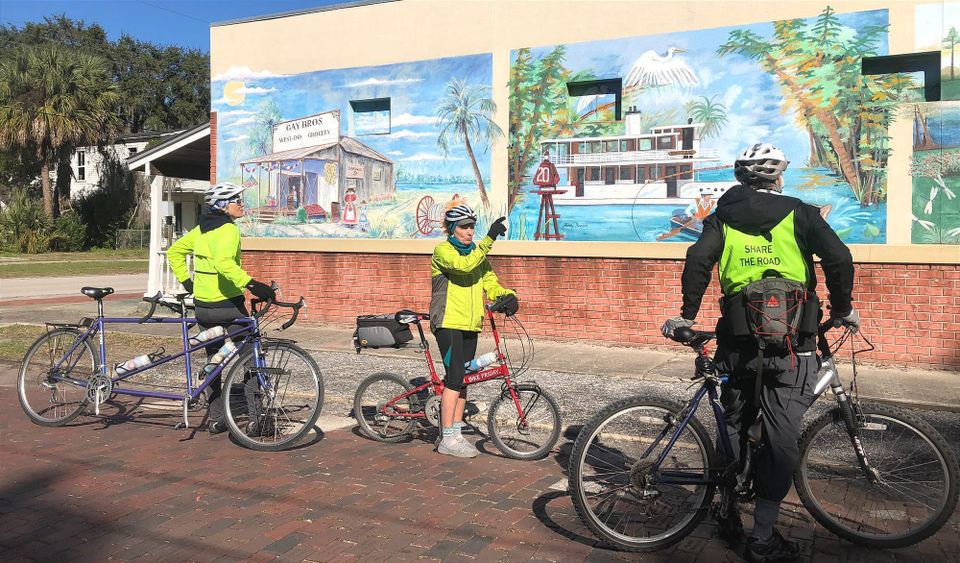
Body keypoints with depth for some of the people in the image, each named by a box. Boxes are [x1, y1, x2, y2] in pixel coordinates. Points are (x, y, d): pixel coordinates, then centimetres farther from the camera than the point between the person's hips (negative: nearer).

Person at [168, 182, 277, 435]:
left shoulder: (202, 229, 12)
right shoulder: (228, 229, -14)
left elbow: (174, 252, 21)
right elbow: (224, 263, -32)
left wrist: (185, 280, 21)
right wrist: (252, 284, -37)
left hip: (203, 307, 8)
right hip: (228, 305, -8)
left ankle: (216, 418, 22)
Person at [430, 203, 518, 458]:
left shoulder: (477, 252, 16)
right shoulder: (442, 251, -7)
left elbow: (489, 282, 6)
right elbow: (464, 265, -26)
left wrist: (507, 295, -15)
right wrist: (489, 239, -30)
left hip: (470, 324, 7)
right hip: (448, 323, -7)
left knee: (462, 379, 10)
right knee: (455, 376, -12)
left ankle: (456, 432, 20)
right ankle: (448, 439, -5)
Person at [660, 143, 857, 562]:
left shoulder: (723, 217, 10)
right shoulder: (798, 213, 4)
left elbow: (697, 261, -4)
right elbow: (838, 257, -5)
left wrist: (688, 316, 3)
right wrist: (842, 309, 8)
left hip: (738, 339, 3)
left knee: (734, 425, 18)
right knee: (781, 437, 2)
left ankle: (728, 512, 30)